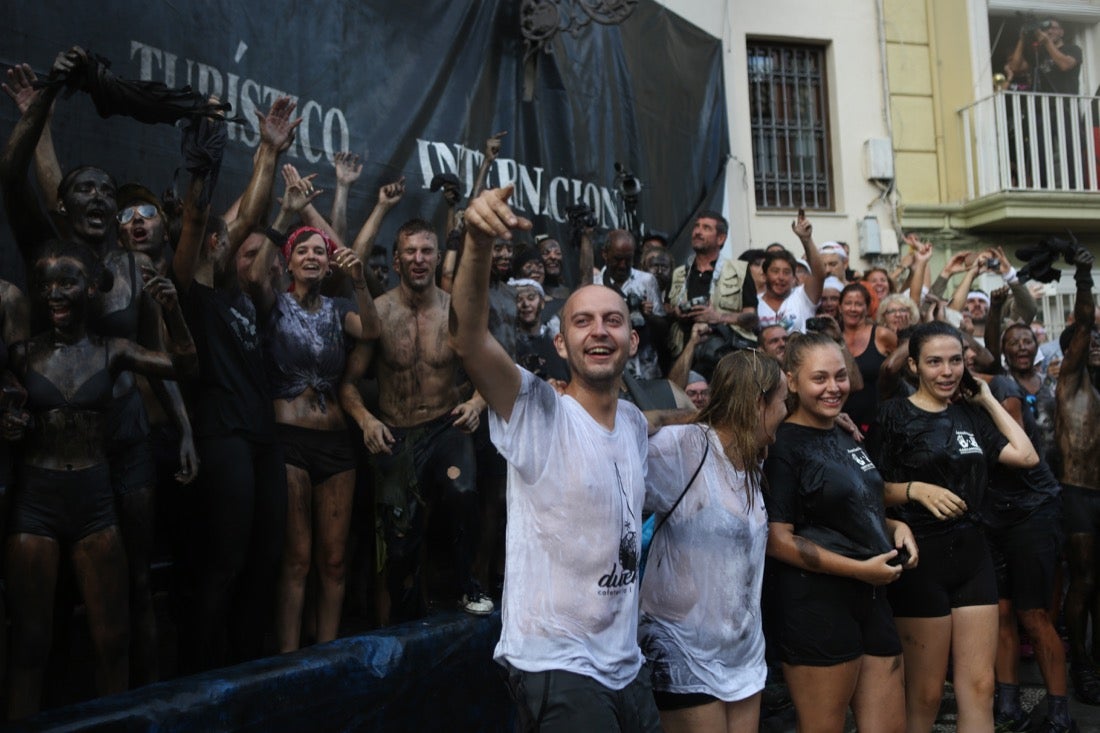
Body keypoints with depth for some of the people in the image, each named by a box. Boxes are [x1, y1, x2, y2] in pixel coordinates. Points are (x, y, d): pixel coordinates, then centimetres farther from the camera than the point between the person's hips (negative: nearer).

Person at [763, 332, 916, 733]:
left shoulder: (846, 437, 13)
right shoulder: (783, 446, -12)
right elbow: (777, 540, -17)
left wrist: (896, 527, 5)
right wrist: (861, 569, -19)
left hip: (870, 598, 8)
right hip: (814, 604, -8)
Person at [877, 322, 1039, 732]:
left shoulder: (970, 414, 12)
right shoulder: (894, 415, -7)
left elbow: (1026, 456, 5)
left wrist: (988, 399, 9)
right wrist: (916, 489, -24)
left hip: (972, 555, 6)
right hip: (920, 558, -5)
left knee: (980, 687, 8)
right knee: (925, 694, 4)